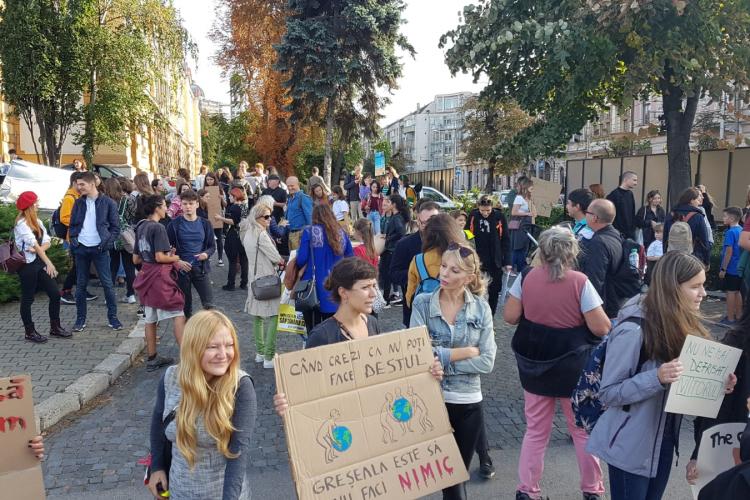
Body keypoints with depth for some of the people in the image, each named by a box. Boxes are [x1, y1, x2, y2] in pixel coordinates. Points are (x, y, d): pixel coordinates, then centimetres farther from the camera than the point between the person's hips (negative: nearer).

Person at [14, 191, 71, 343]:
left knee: (55, 294, 4)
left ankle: (55, 328, 16)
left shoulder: (37, 222, 11)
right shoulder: (21, 224, -12)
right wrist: (48, 262, -23)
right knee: (28, 299, 4)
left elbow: (46, 242, 5)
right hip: (27, 264, -7)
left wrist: (38, 249, -17)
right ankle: (29, 332, 15)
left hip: (39, 262, 7)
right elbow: (34, 244, -19)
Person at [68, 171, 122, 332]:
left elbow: (115, 227, -1)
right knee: (81, 284, 9)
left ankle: (113, 317, 9)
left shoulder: (107, 203, -3)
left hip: (99, 249, -4)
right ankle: (80, 319, 18)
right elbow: (73, 224, 15)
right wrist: (73, 239, 0)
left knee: (107, 283, -1)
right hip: (81, 248, 4)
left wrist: (108, 242, -11)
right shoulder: (78, 203, 8)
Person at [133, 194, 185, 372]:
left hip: (146, 275, 8)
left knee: (150, 319, 13)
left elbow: (136, 259, 14)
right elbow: (160, 257, -20)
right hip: (160, 276, -8)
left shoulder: (140, 228, 11)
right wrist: (176, 259, -4)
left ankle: (152, 358, 22)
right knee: (177, 315, -3)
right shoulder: (158, 228, -14)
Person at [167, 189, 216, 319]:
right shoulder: (174, 224, -2)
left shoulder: (205, 224, 2)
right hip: (181, 270, 0)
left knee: (209, 304, -5)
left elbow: (212, 246, 9)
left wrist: (207, 254, -13)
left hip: (201, 269, 1)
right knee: (185, 306, 11)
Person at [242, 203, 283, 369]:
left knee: (257, 317, 14)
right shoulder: (262, 235, -17)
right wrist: (282, 261, 5)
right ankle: (268, 358, -6)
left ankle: (260, 352, 24)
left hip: (254, 279, 9)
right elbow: (276, 258, -17)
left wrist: (276, 260, 8)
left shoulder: (248, 235, 10)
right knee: (272, 318, -5)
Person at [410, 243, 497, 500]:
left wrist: (443, 360, -17)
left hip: (468, 402, 2)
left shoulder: (481, 308, -3)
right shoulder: (422, 304, -7)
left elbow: (487, 361, -9)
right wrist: (467, 351, -13)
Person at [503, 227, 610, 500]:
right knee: (583, 429, 17)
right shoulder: (580, 282, -14)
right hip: (573, 366, -2)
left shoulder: (526, 278, -7)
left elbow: (510, 317, -4)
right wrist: (608, 322, 8)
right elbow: (601, 328, -14)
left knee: (535, 430, 15)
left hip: (534, 363, 2)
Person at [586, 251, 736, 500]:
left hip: (665, 439, 7)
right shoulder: (633, 330, -25)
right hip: (631, 446, -7)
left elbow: (687, 378, 11)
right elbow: (608, 393, -21)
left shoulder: (681, 323, -1)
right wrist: (657, 377, -32)